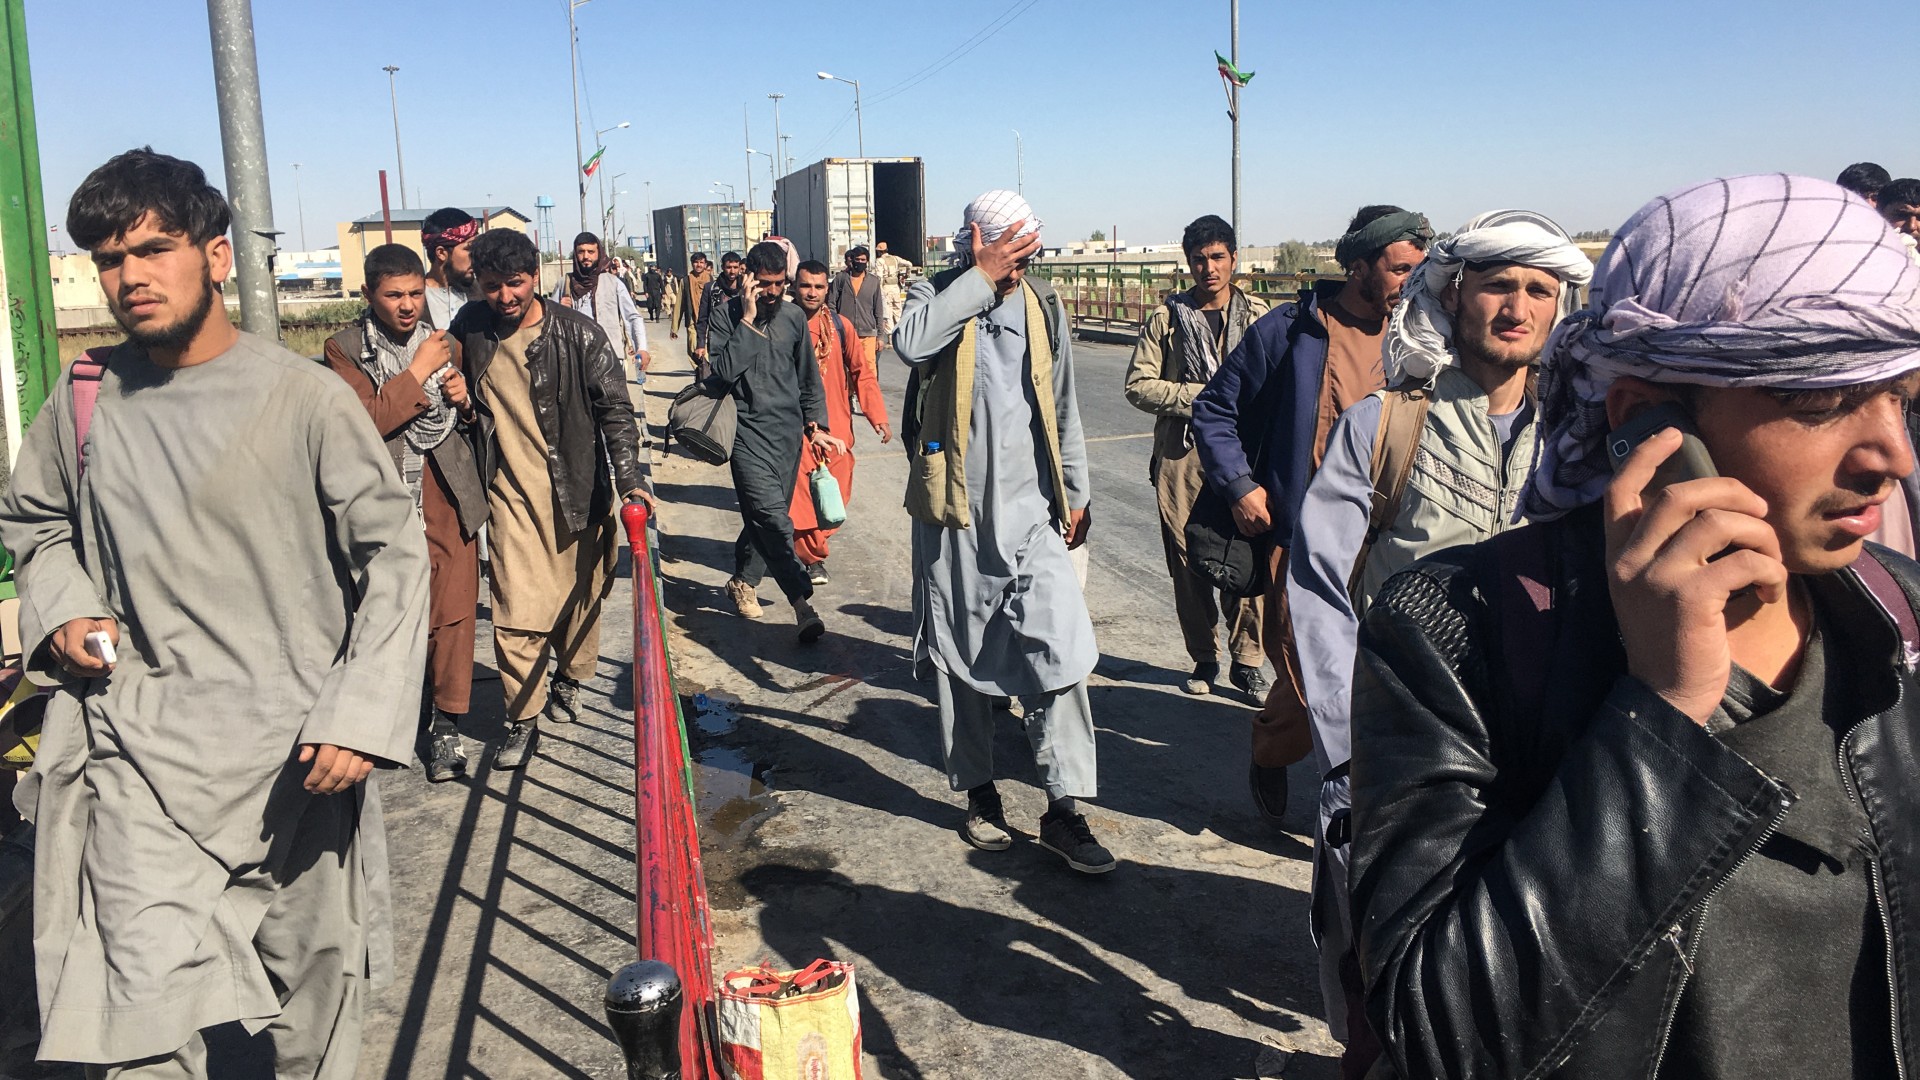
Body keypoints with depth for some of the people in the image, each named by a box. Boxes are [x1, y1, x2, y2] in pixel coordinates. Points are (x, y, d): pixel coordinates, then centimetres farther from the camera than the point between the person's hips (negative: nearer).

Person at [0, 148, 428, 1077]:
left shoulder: (305, 397, -10)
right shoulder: (84, 399, 1)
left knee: (314, 979, 15)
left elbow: (394, 555, -7)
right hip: (141, 745, 2)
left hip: (295, 751, -1)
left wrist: (362, 712, -16)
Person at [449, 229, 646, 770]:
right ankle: (522, 719, 8)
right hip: (510, 492, 1)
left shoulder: (579, 334, -9)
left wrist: (630, 478, -21)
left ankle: (568, 679, 38)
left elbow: (614, 409, -11)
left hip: (577, 490, -1)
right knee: (518, 611, -6)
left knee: (580, 595, 12)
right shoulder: (469, 327, 1)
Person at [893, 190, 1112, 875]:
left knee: (1061, 651, -8)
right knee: (962, 658, 9)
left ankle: (1064, 811, 2)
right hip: (955, 514, -2)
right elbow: (911, 343, -28)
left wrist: (1076, 494, 13)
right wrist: (982, 276, -23)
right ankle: (979, 794, 26)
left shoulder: (1044, 307, 8)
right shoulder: (938, 297, -3)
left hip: (1031, 512, 2)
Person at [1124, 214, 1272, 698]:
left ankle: (1247, 662, 9)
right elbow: (1138, 385, 1)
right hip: (1181, 457, 1)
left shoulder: (1259, 315, 7)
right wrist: (1200, 396, -8)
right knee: (1188, 563, 6)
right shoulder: (1167, 317, 6)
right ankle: (1203, 659, 21)